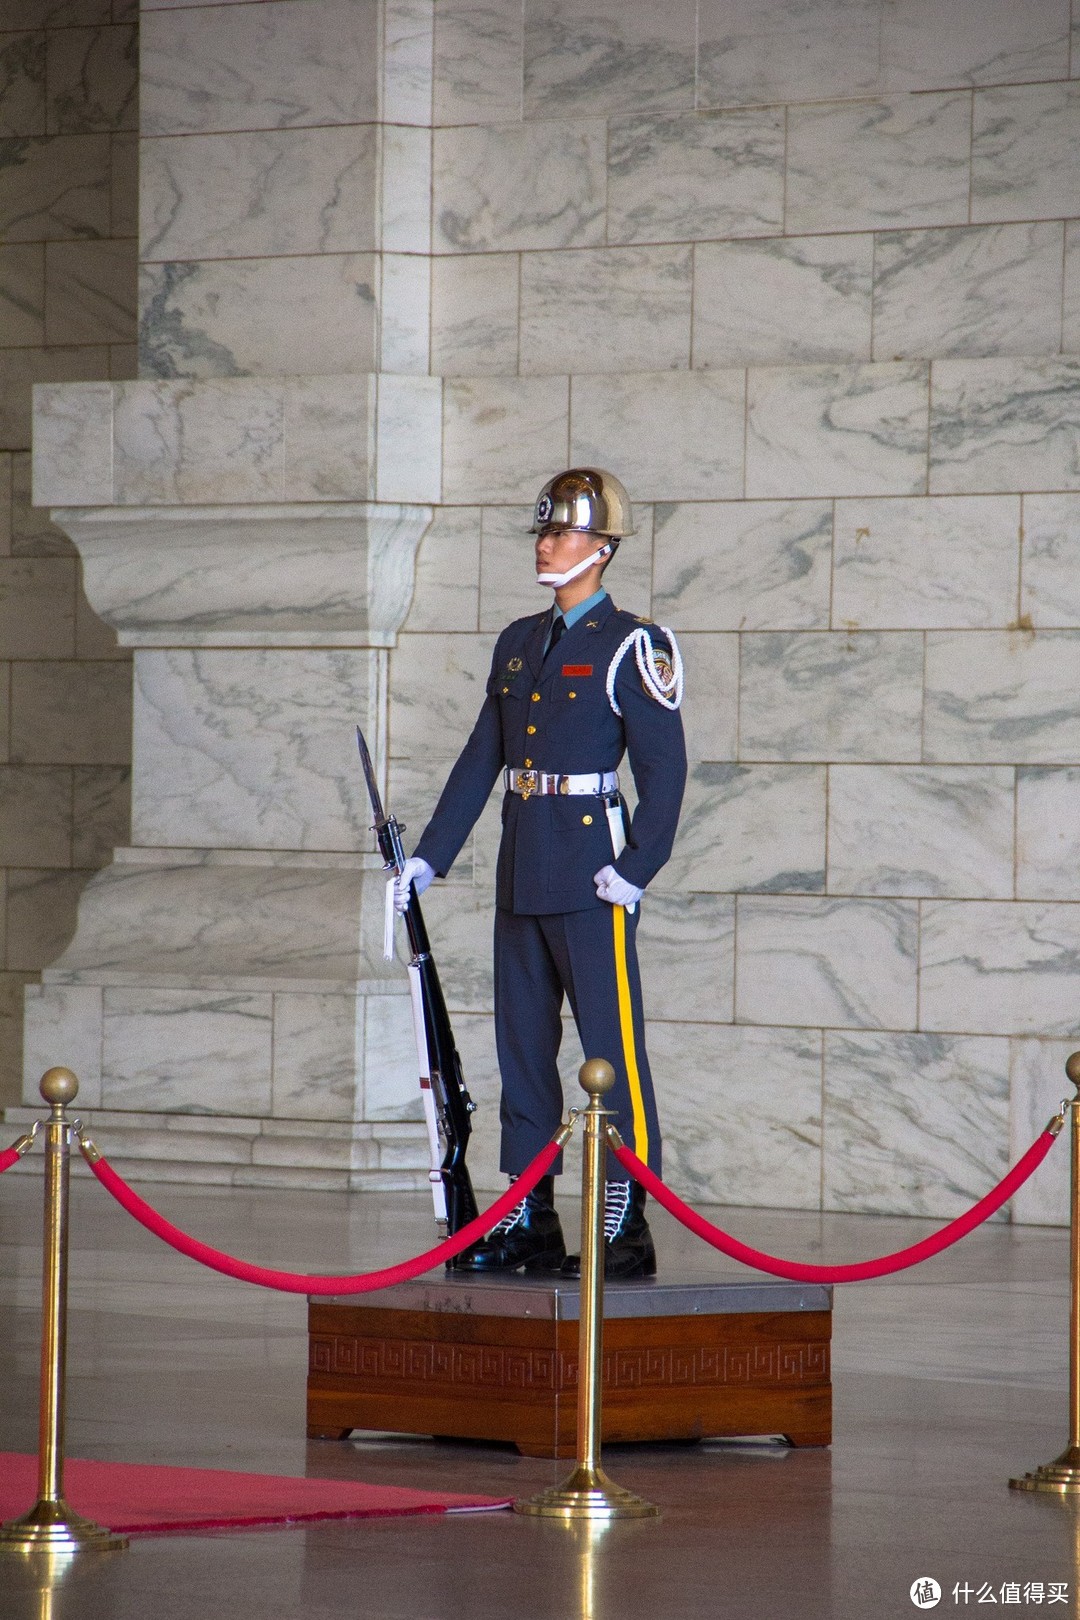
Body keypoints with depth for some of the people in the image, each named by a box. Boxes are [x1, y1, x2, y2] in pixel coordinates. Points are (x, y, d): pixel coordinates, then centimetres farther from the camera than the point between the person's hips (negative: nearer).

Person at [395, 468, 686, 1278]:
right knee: (523, 1044, 10)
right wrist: (430, 855, 14)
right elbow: (481, 758, 17)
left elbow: (665, 769, -8)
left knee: (614, 1044, -5)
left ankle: (627, 1227, -3)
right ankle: (530, 1222, 17)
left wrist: (636, 869, -15)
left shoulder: (630, 646, -6)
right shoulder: (519, 643, 14)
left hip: (591, 866, -8)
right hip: (521, 872, 8)